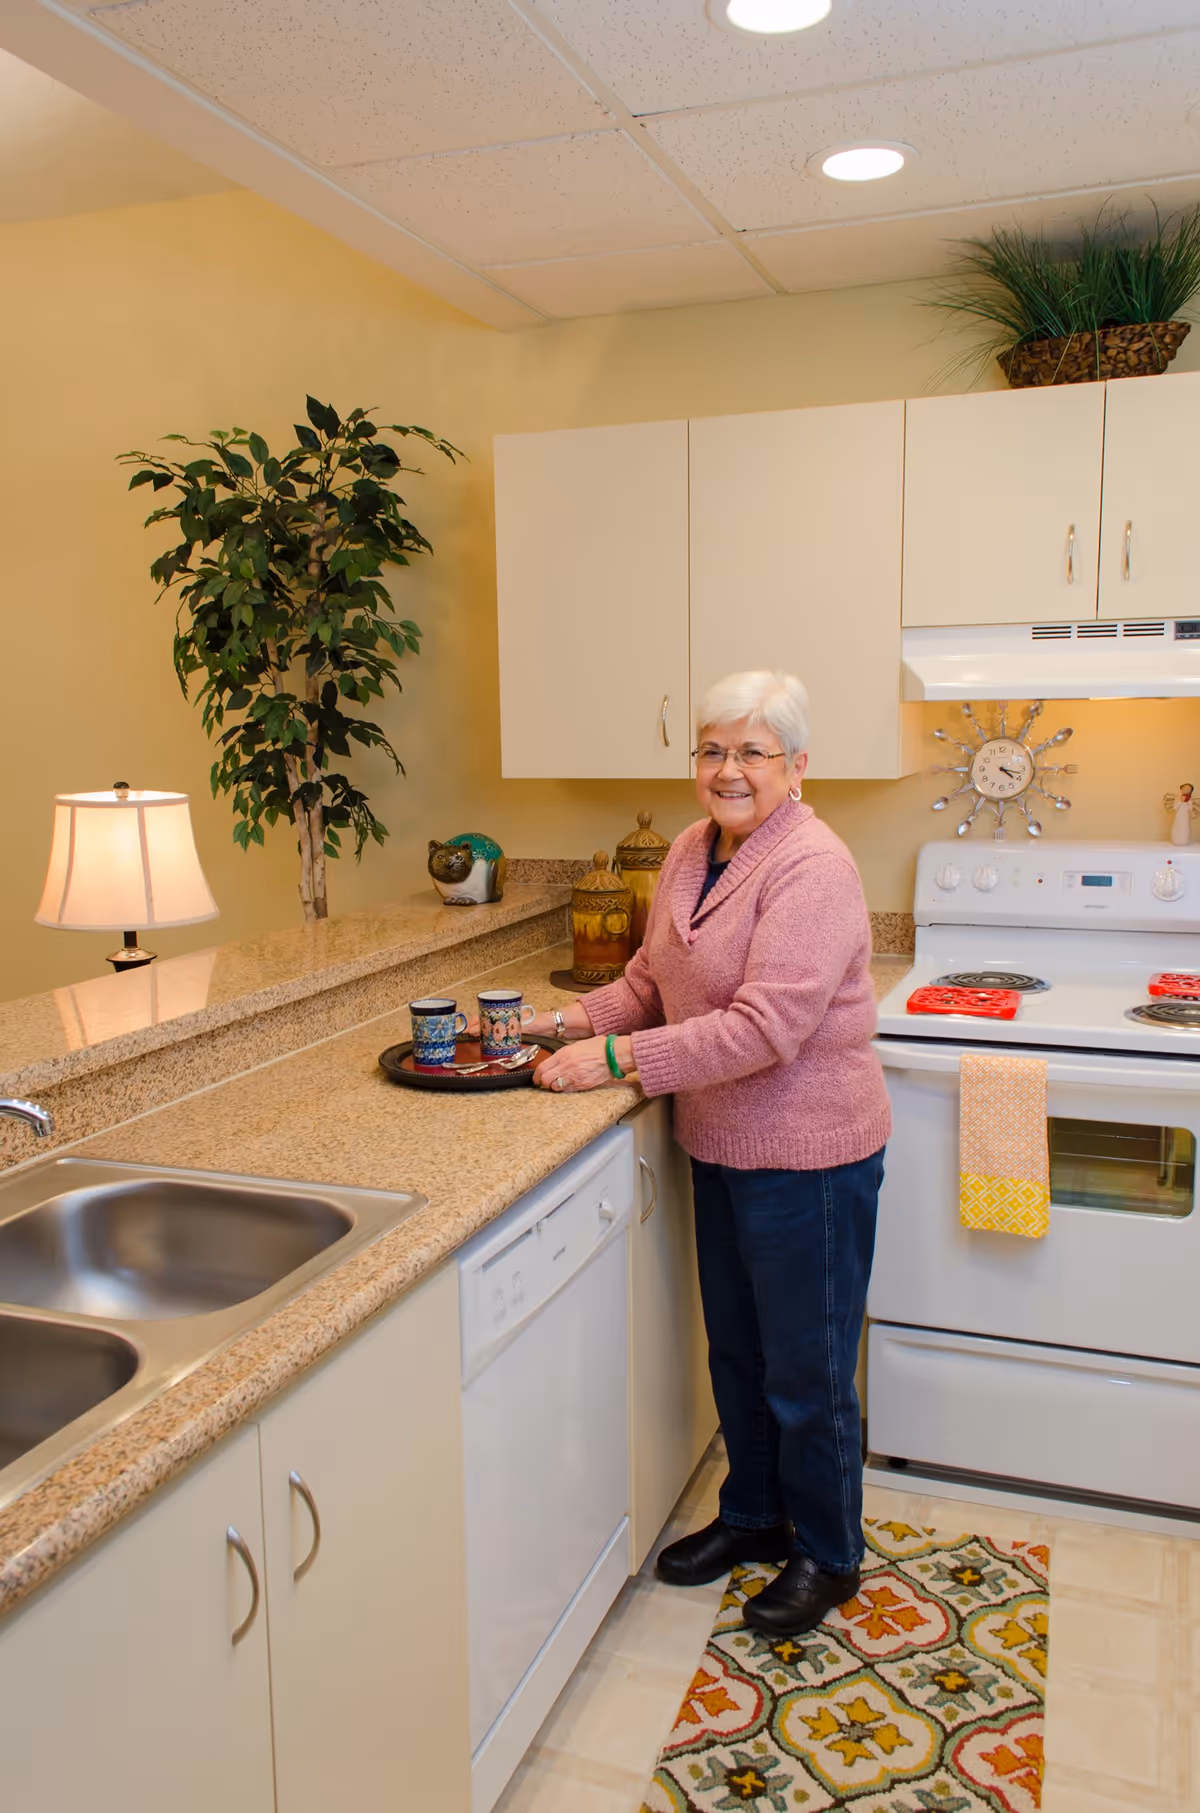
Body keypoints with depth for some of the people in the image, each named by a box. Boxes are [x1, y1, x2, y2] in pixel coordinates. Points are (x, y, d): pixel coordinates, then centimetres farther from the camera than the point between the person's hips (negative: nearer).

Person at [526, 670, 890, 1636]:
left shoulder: (812, 869, -22)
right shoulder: (694, 849, 4)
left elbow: (763, 1027, -29)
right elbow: (656, 974, 15)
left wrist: (617, 1057, -26)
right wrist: (585, 1017, -1)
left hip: (807, 1156, -8)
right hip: (720, 1147, 8)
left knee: (807, 1370, 9)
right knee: (737, 1350, 22)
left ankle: (829, 1556, 33)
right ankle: (753, 1515, 44)